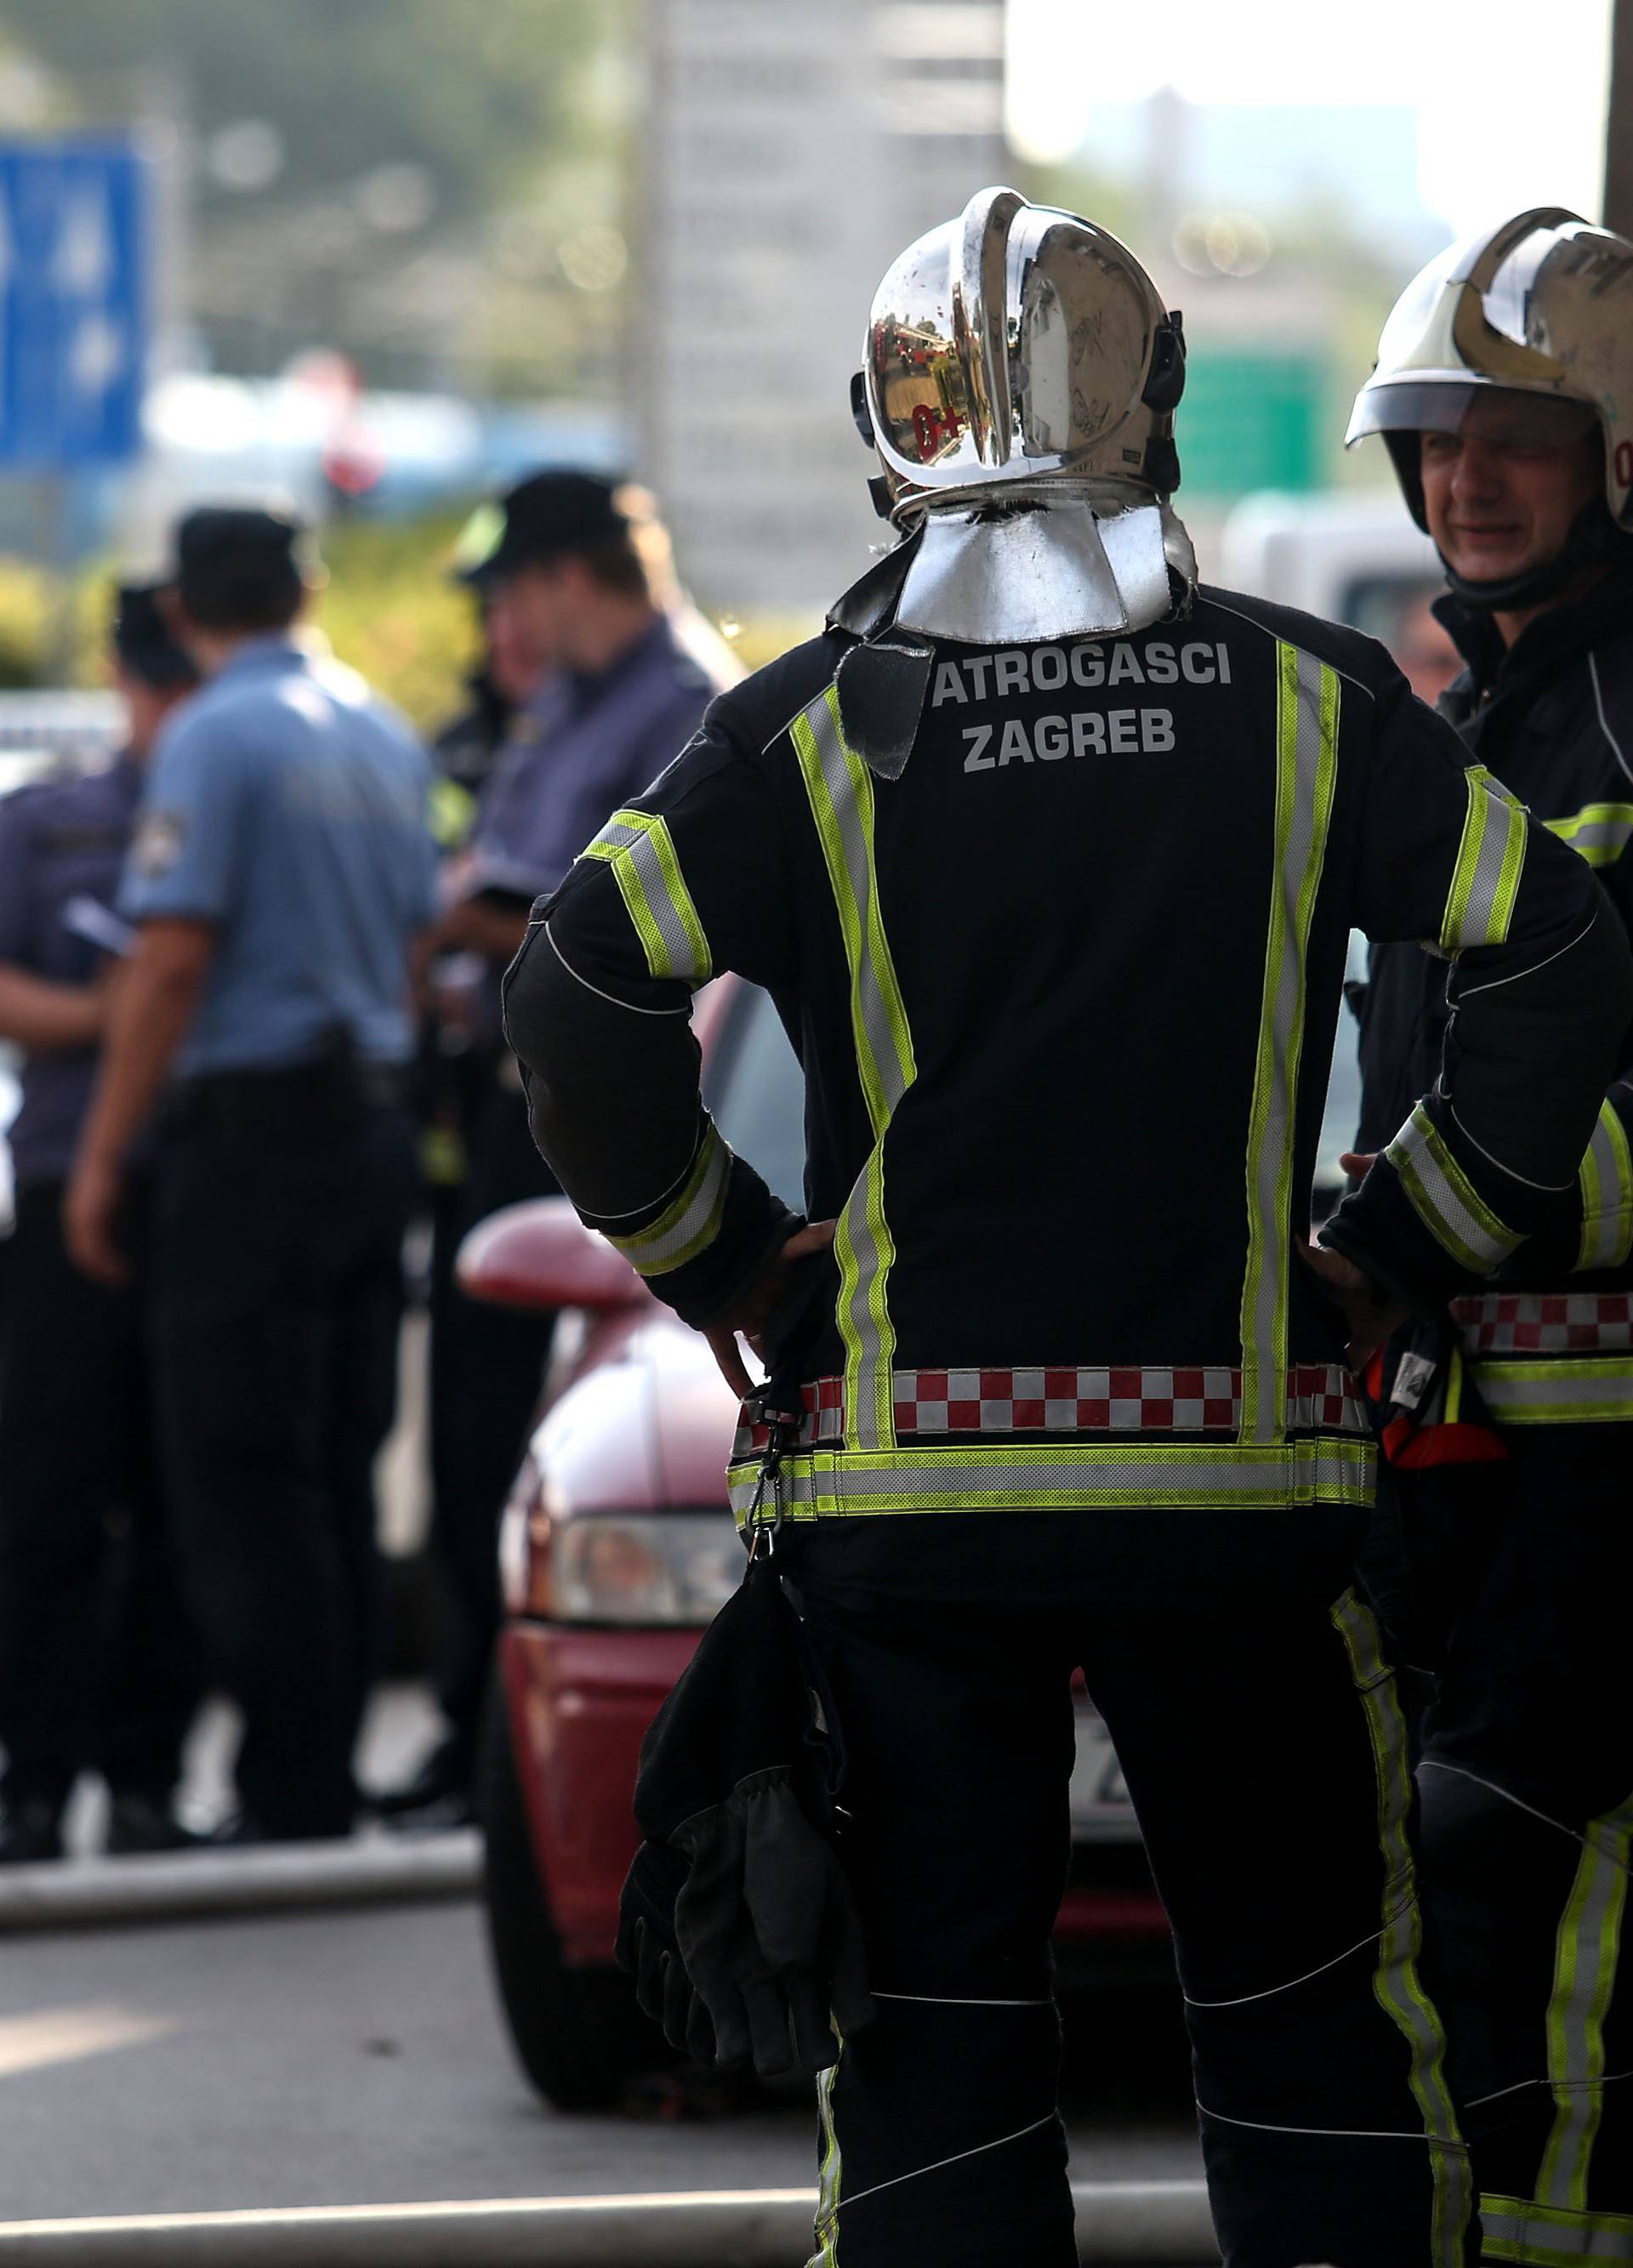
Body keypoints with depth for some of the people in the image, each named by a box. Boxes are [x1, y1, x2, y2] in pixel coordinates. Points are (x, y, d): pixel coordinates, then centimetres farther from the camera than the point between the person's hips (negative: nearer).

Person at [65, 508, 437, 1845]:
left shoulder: (217, 740, -11)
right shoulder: (388, 741, 12)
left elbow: (173, 958, -16)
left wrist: (104, 1155, -12)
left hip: (251, 1130, -7)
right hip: (374, 1120, 7)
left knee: (242, 1484, -6)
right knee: (336, 1479, 11)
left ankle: (291, 1799, -9)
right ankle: (326, 1774, 12)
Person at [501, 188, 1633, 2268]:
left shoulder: (821, 727, -1)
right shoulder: (1299, 702, 1)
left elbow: (577, 998, -10)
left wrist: (716, 1261, 3)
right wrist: (1402, 1246, 7)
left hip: (903, 1468, 0)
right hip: (1233, 1461, 0)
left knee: (934, 2030, 6)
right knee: (1304, 2019, 9)